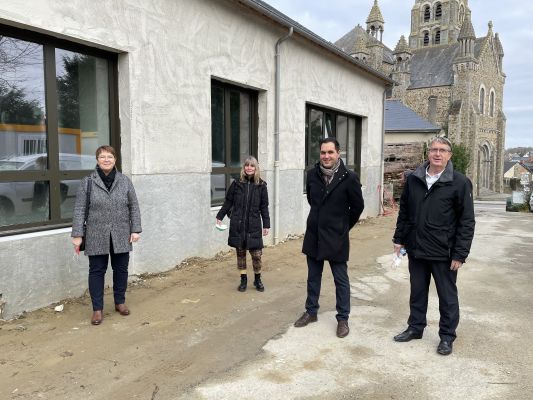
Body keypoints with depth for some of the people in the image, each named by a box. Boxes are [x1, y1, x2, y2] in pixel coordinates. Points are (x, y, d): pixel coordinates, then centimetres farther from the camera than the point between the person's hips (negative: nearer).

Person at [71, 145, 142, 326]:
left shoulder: (125, 181, 3)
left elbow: (134, 207, 5)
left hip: (121, 236, 2)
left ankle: (120, 302, 29)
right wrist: (77, 235, -7)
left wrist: (135, 229, -2)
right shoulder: (87, 182, -2)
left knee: (121, 269, 12)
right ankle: (97, 309, 17)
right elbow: (79, 209, -3)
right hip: (96, 236, -2)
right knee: (96, 271, 5)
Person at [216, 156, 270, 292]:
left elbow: (264, 207, 3)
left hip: (254, 226, -1)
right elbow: (228, 202, 8)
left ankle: (257, 280, 21)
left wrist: (266, 225, 1)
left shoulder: (261, 185, 0)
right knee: (240, 253, 9)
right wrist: (220, 216, 6)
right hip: (237, 225, 1)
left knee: (257, 254, 0)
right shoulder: (236, 184, 0)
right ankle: (243, 280, 23)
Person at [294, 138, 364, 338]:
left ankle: (343, 319, 22)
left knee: (341, 280, 8)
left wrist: (343, 226, 6)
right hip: (313, 235, 4)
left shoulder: (349, 178, -14)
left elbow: (358, 206, -2)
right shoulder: (312, 174, -1)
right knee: (313, 277, 17)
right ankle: (311, 311, 33)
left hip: (336, 238, -4)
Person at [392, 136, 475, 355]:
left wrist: (460, 254, -12)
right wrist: (399, 238, 9)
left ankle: (447, 336, 26)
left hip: (443, 253, -4)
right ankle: (415, 327, 35)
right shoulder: (413, 179, 3)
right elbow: (404, 212, 11)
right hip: (416, 249, 4)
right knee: (417, 292, 18)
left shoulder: (460, 182, -9)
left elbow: (467, 221, -9)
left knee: (447, 297, 10)